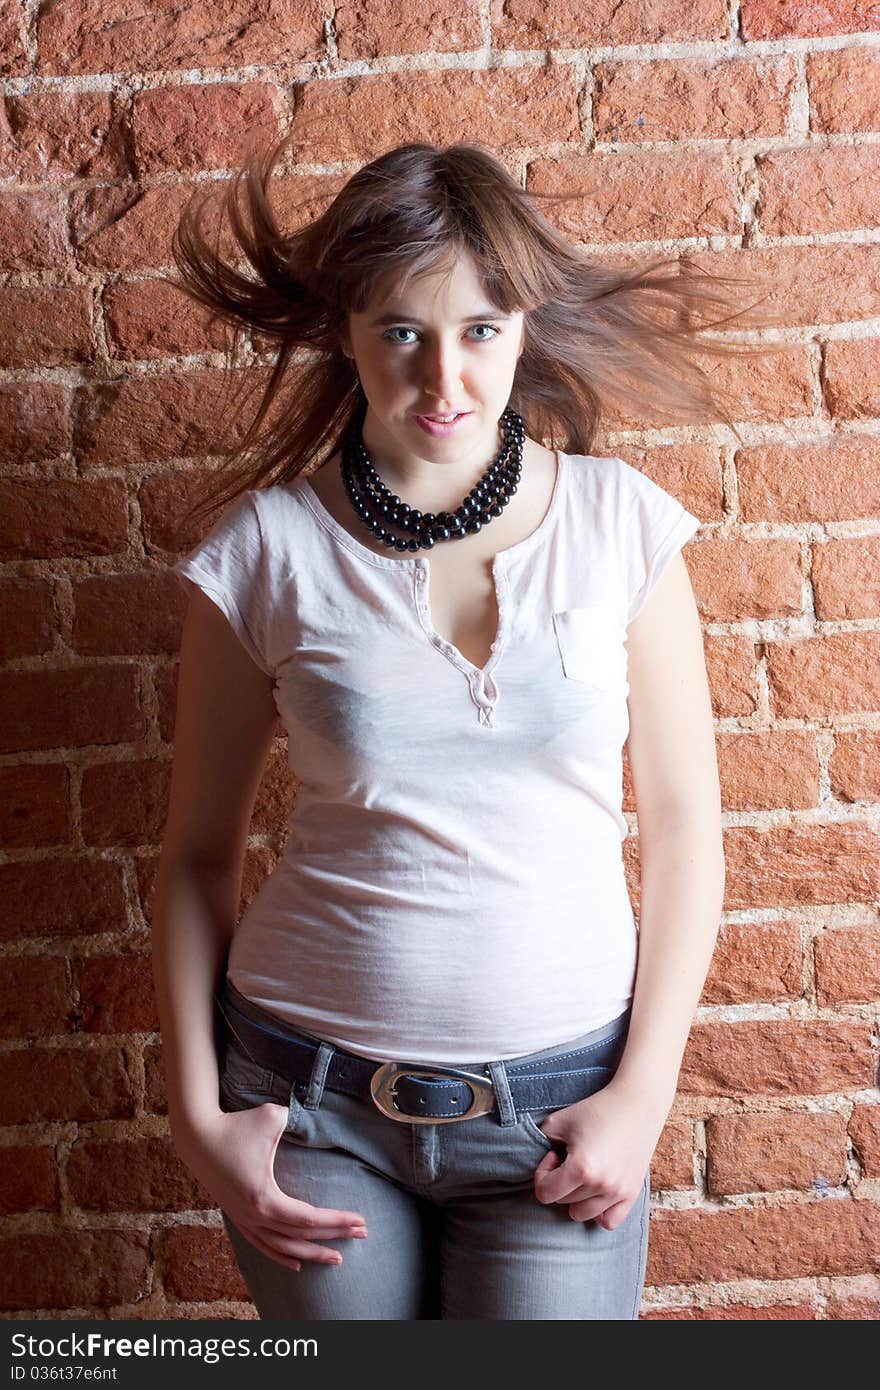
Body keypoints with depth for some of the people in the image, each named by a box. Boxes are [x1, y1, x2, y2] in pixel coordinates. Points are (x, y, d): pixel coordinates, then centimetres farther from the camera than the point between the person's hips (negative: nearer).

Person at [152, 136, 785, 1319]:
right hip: (312, 1098, 0)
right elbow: (199, 852, 2)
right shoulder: (265, 549, -5)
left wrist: (644, 1091, -5)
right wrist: (197, 1114, -2)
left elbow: (683, 825, 0)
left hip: (560, 1099, 0)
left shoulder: (621, 524, -4)